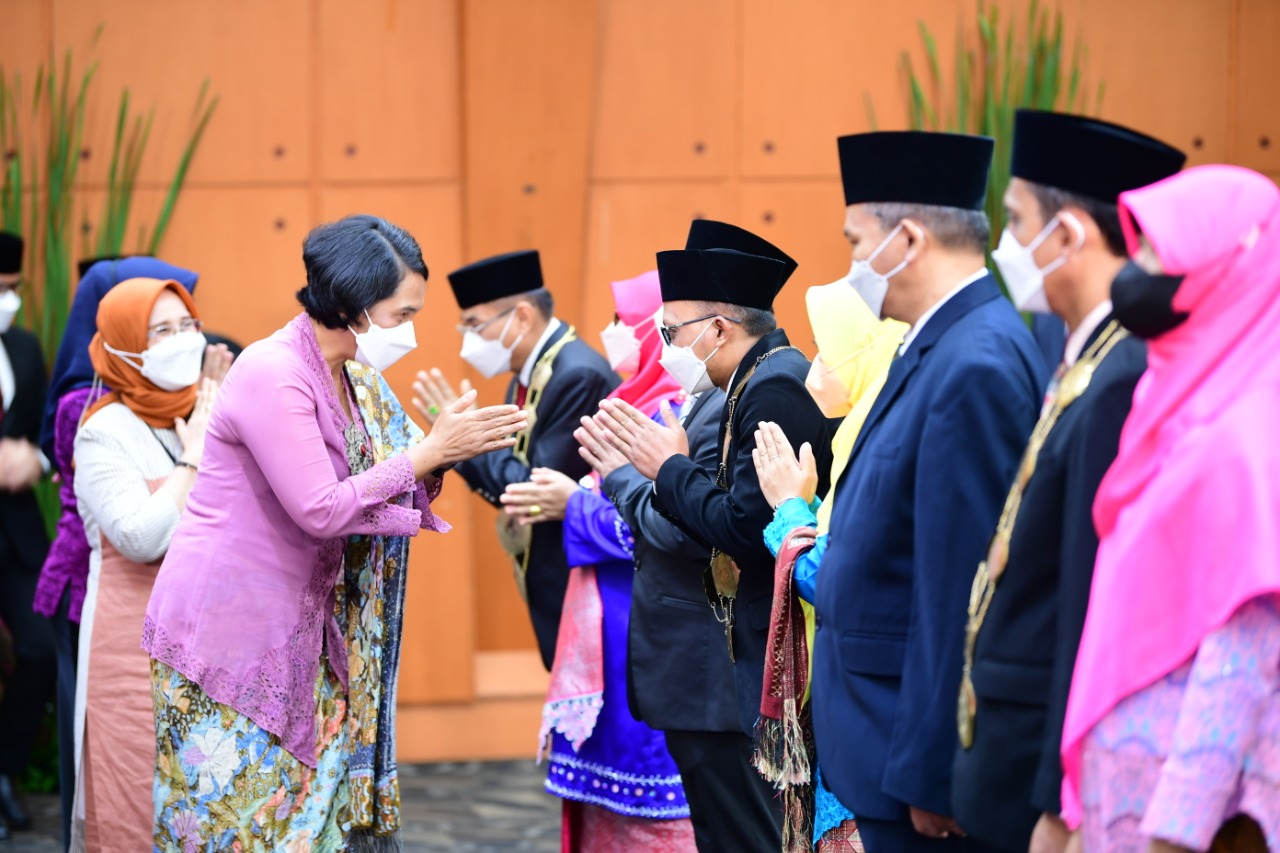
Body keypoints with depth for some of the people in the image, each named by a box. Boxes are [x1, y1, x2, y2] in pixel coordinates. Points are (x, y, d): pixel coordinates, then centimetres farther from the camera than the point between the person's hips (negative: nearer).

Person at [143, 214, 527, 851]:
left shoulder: (356, 381, 8)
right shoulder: (272, 374, -18)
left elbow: (391, 493, 9)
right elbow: (320, 510, -21)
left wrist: (444, 449, -9)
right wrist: (431, 451, -17)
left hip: (298, 635, 8)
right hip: (224, 629, -8)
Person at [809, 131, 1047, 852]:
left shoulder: (974, 367, -20)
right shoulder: (944, 346, 11)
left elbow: (960, 590, -22)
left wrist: (929, 777, -20)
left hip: (928, 743, -10)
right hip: (897, 735, 10)